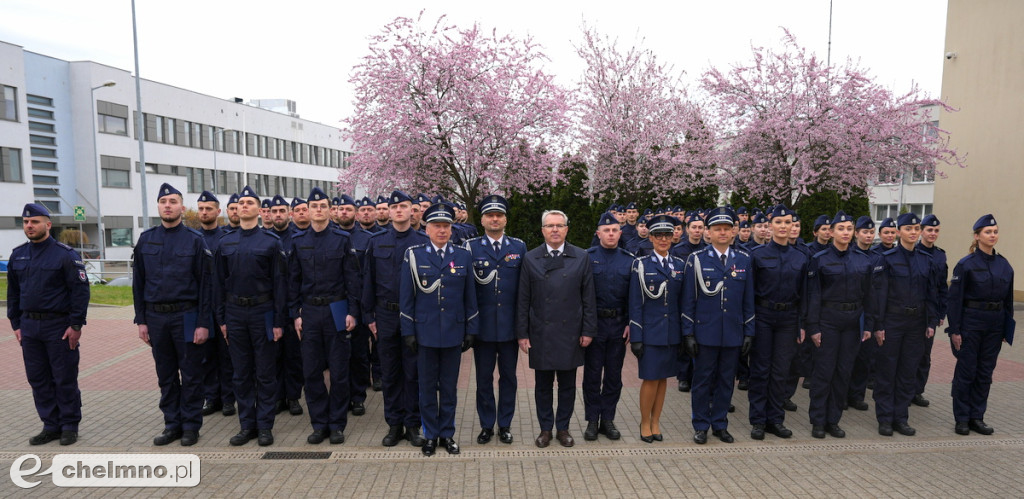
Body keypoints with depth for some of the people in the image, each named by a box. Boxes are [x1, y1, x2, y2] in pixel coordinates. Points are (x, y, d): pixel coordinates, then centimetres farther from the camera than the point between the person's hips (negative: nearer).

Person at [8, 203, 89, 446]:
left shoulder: (65, 254, -8)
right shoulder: (18, 255, 9)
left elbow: (80, 290, -11)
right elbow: (13, 292, 16)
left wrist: (76, 325, -14)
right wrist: (16, 324, 9)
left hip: (59, 327, -6)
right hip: (29, 327, 6)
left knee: (65, 379, 2)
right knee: (38, 379, 10)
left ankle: (69, 426, 13)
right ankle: (51, 425, 21)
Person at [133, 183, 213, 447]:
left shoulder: (195, 240, -5)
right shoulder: (145, 239, 6)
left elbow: (206, 284, -7)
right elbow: (138, 283, 9)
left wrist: (203, 323, -11)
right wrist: (141, 320, 4)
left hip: (187, 316, -4)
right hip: (156, 317, 4)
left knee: (190, 375, 5)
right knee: (166, 376, 13)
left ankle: (191, 425, 17)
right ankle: (172, 424, 25)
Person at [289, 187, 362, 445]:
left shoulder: (342, 239, -2)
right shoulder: (298, 241, 6)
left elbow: (352, 278, -3)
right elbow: (294, 280, 8)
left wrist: (352, 312, -8)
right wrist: (296, 314, 2)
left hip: (337, 311, -2)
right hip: (309, 312, 3)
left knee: (339, 372, 4)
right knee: (311, 372, 7)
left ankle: (337, 424, 18)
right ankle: (319, 424, 21)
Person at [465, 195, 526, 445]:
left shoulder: (519, 247, 4)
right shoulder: (471, 247, 0)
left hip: (510, 324, 1)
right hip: (483, 323, -1)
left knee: (508, 376, 11)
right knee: (484, 377, 10)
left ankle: (505, 425, 26)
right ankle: (486, 425, 25)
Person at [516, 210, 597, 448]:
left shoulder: (581, 258, 2)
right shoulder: (531, 259, 1)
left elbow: (588, 297, 2)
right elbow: (523, 300, 1)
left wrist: (588, 330, -2)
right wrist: (522, 333, -2)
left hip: (570, 332, 0)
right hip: (540, 333, 0)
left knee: (567, 384, 11)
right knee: (543, 384, 10)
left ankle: (563, 428, 27)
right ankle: (545, 428, 26)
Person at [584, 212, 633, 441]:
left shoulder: (629, 259, 5)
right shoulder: (587, 257, -1)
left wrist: (631, 323, -1)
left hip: (619, 325, 2)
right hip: (594, 324, -2)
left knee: (614, 375, 10)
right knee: (592, 375, 6)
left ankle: (608, 420, 23)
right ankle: (592, 421, 18)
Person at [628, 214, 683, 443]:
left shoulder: (680, 265, 8)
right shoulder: (641, 265, -3)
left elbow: (683, 302, 11)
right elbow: (635, 304, -6)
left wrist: (684, 334, 8)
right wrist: (636, 338, -9)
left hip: (672, 332, 4)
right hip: (649, 331, -4)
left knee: (663, 377, 11)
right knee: (650, 379, -1)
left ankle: (655, 422, 25)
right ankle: (645, 423, 18)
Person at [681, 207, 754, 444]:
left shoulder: (744, 260, 6)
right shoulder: (696, 259, -3)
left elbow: (748, 300, 9)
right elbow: (688, 300, -3)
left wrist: (749, 332, 6)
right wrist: (688, 333, -6)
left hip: (733, 333, 3)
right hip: (705, 333, -3)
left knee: (726, 380, 12)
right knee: (703, 380, 7)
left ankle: (720, 424, 27)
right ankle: (701, 426, 21)